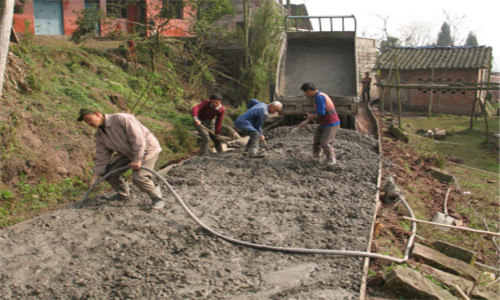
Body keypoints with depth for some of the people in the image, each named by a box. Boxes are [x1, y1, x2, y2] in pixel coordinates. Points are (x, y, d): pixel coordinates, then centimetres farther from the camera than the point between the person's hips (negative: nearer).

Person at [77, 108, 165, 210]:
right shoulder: (99, 135, 2)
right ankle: (123, 193, 23)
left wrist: (137, 160, -29)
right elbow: (101, 157, 4)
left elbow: (137, 137, -28)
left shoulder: (120, 119, -24)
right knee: (107, 171, 0)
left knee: (138, 177, -26)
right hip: (127, 152, 8)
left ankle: (158, 199, -4)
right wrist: (96, 176, -4)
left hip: (147, 148, -8)